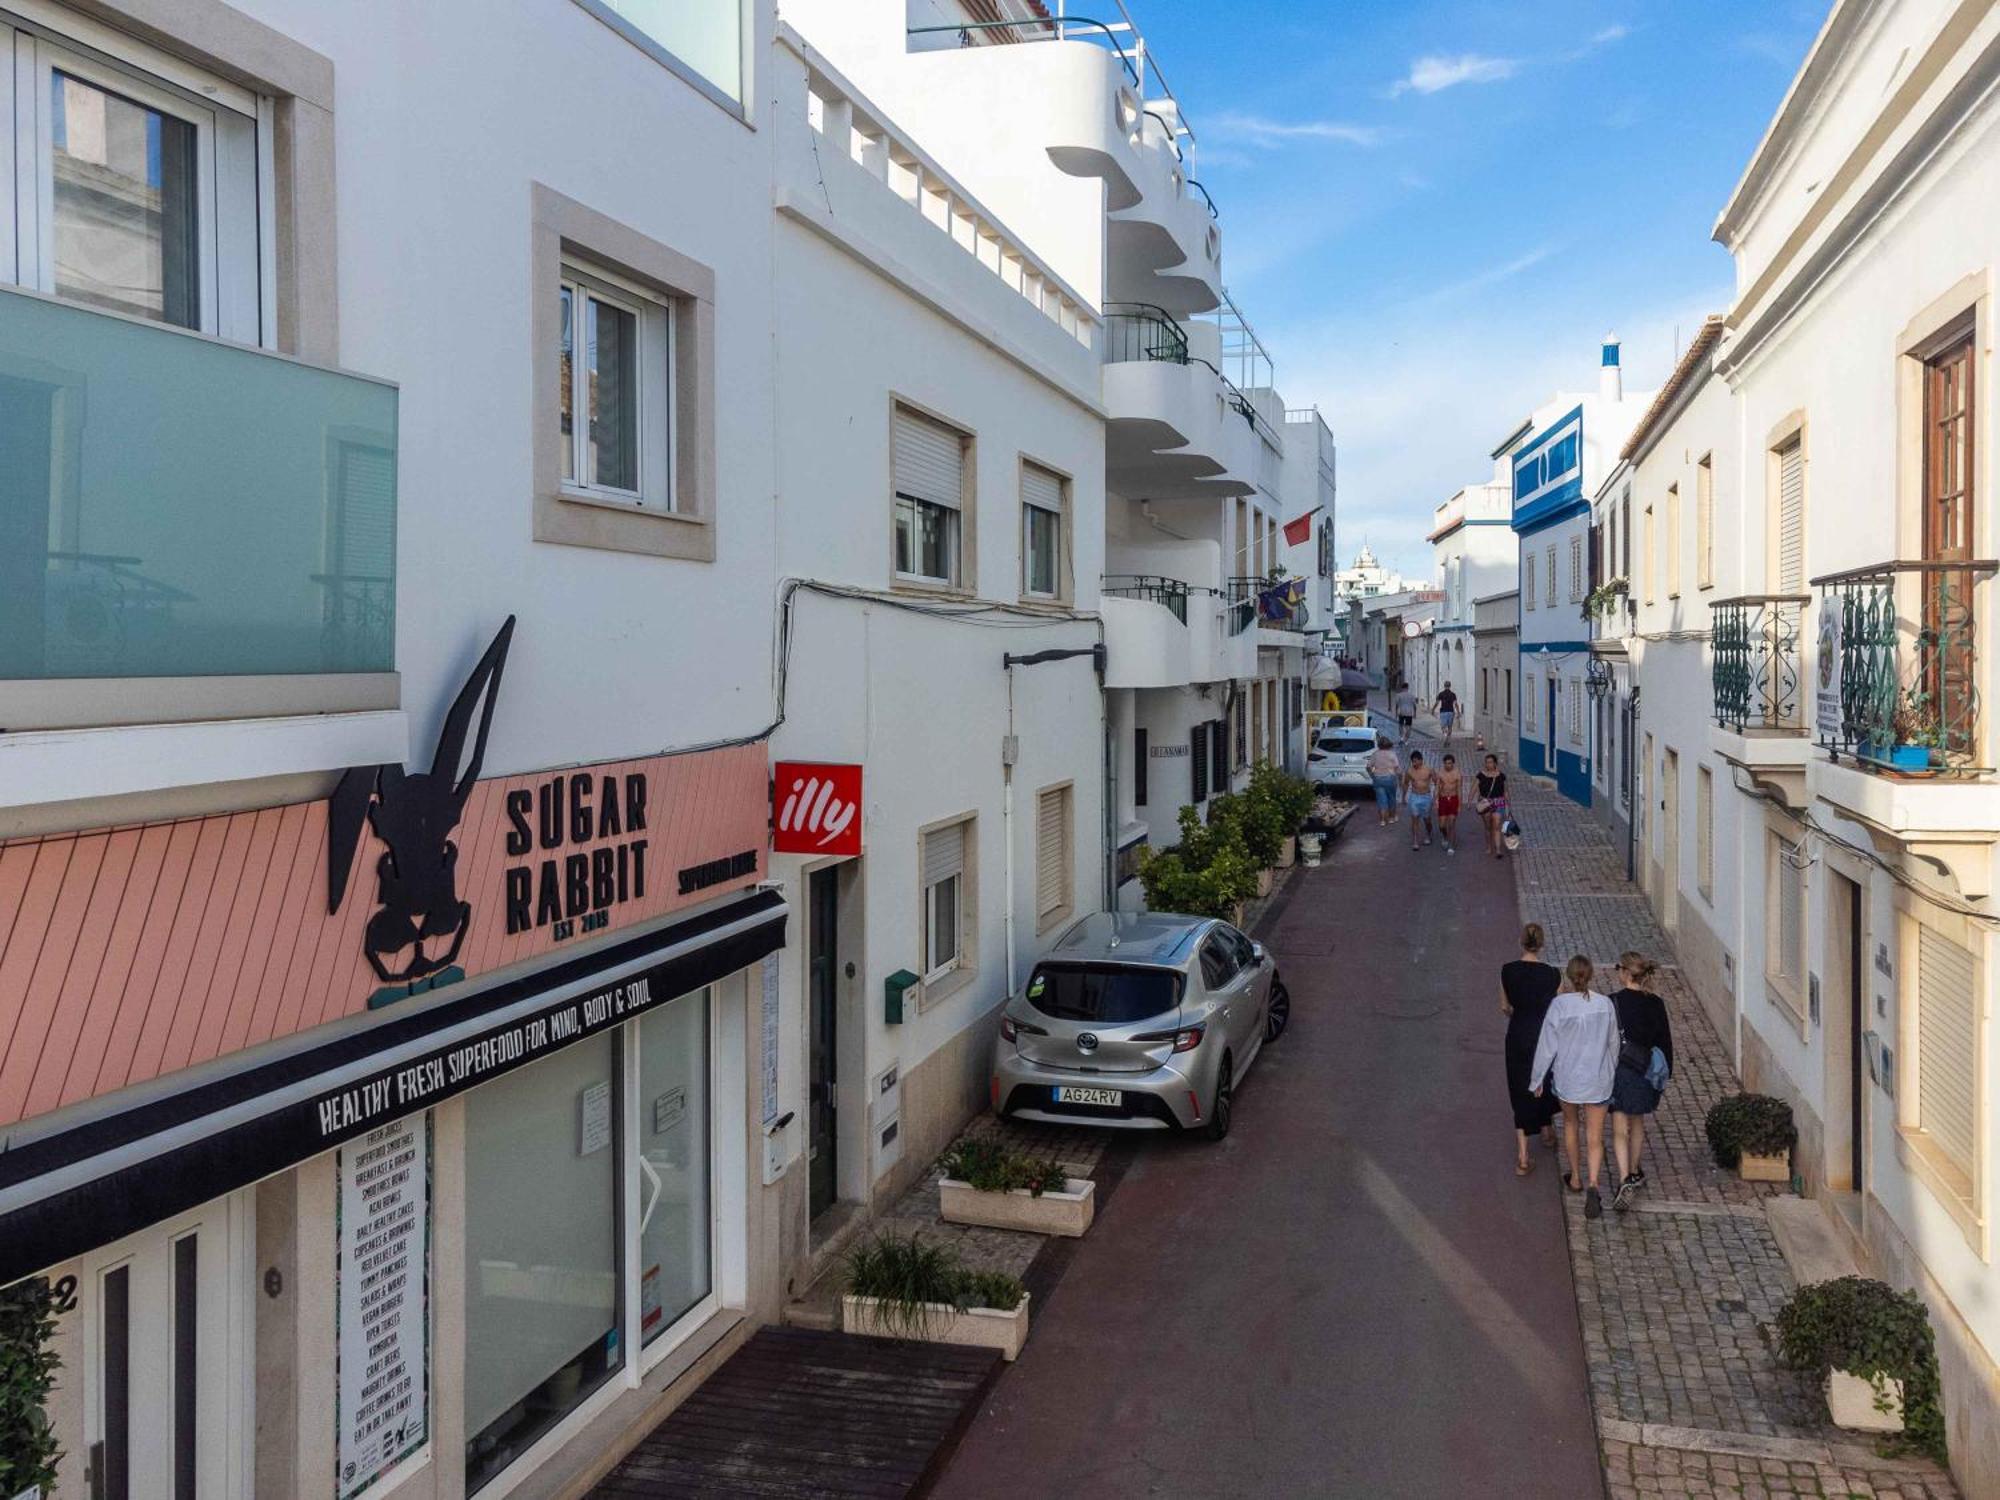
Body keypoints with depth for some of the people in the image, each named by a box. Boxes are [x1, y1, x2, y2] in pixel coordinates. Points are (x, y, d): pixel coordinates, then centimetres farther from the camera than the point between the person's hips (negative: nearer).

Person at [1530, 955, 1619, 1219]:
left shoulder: (1559, 1005, -16)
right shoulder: (1605, 1004, -8)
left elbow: (1547, 1045, -10)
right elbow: (1613, 1043, 3)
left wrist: (1537, 1078, 3)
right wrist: (1611, 1071, 21)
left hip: (1567, 1078, -1)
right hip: (1598, 1079, 1)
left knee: (1570, 1123, 24)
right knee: (1595, 1138, 6)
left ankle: (1576, 1178, 36)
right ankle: (1592, 1184, -14)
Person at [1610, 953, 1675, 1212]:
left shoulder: (1613, 1003, -15)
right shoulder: (1656, 1004, -2)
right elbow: (1666, 1041, 6)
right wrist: (1666, 1073, 17)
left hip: (1619, 1071, -4)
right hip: (1646, 1072, 4)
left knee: (1620, 1130, -1)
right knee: (1637, 1123, 22)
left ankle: (1625, 1180, -14)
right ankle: (1635, 1172, 37)